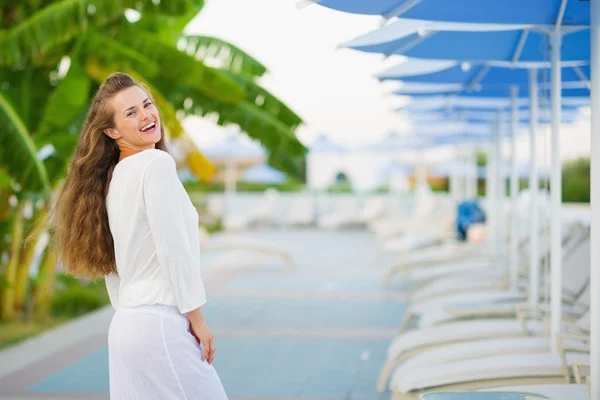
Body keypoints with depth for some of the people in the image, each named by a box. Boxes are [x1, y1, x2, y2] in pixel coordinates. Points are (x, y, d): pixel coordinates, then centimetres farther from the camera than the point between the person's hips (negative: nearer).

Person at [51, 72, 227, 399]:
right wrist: (197, 317, -10)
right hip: (160, 324, -9)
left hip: (125, 326, 9)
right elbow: (173, 248, -16)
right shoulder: (157, 163, -10)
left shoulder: (110, 179, 14)